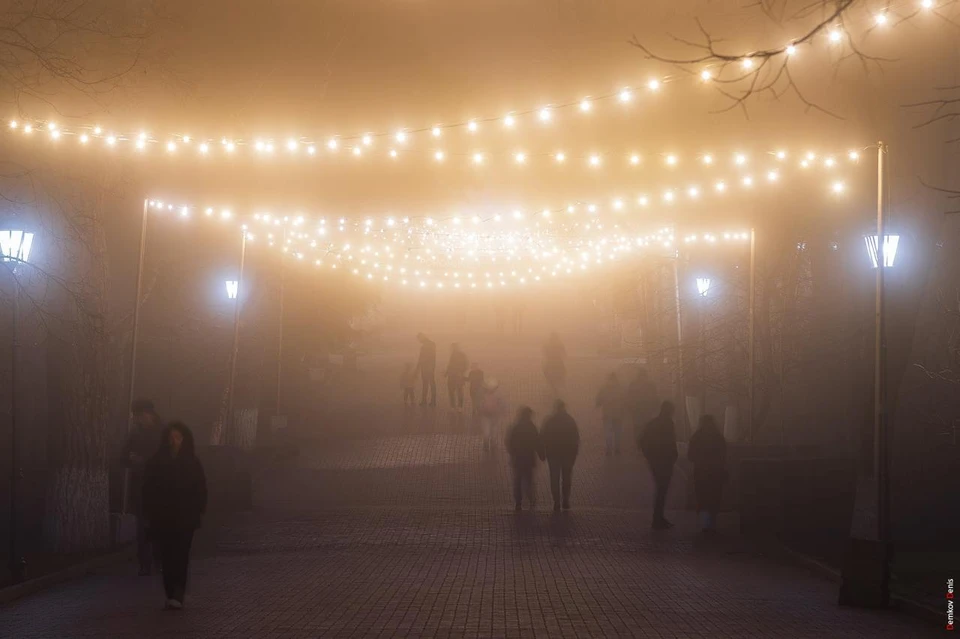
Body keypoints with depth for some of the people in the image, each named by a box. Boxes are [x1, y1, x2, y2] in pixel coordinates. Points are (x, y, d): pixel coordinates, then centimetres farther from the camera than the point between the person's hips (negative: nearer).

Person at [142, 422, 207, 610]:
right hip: (162, 517, 2)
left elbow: (200, 489, 4)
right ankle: (171, 593, 10)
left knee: (180, 555, -10)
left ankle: (177, 595, -16)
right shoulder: (157, 462, 3)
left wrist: (199, 512, -2)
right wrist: (149, 513, 0)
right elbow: (148, 489, 4)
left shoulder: (192, 463, 2)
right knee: (167, 556, 3)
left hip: (185, 518, -2)